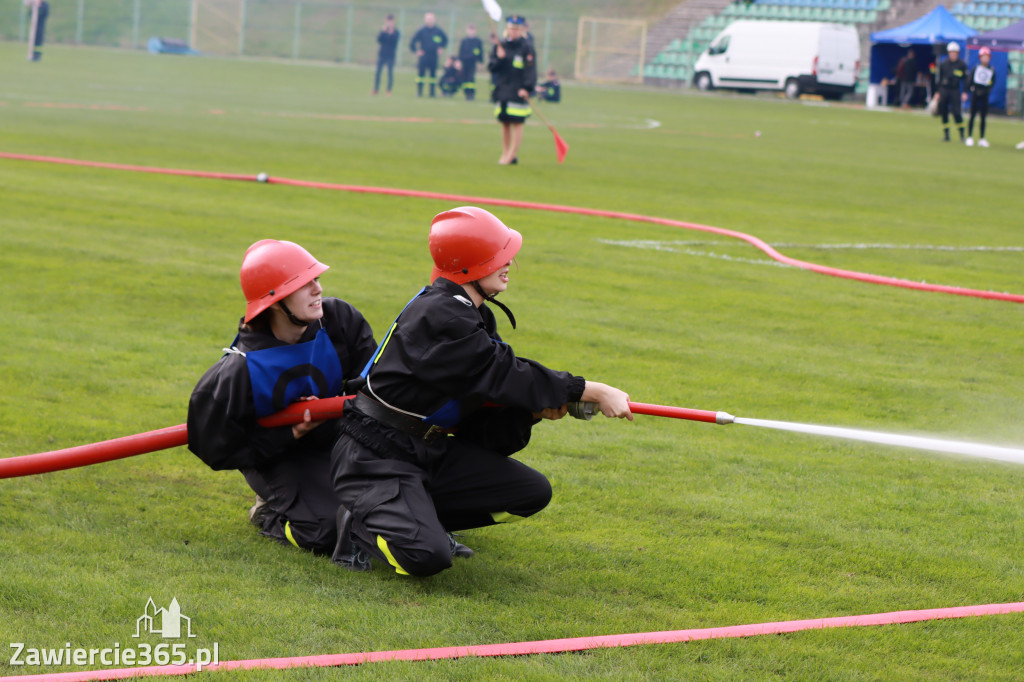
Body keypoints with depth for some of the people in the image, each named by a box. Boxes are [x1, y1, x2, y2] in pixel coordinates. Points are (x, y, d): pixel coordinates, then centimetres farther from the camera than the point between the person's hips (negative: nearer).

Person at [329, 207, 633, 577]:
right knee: (428, 556, -29)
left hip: (431, 450, 10)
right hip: (377, 458, -9)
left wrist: (535, 407, -14)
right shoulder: (438, 316, -22)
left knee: (533, 491, 1)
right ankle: (361, 522, 2)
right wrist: (592, 392, -23)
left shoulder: (474, 314, 9)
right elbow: (503, 374, -25)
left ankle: (419, 517, 9)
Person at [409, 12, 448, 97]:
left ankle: (432, 92, 13)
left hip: (434, 57, 3)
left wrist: (441, 48, 12)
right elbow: (413, 41, -2)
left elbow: (445, 39, 21)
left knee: (433, 74, 6)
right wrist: (416, 51, -6)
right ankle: (419, 91, 0)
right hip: (423, 56, -2)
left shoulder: (438, 30, 3)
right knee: (421, 73, -5)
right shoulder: (422, 30, -5)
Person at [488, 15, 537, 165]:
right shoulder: (500, 46, 11)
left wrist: (527, 88, -21)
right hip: (501, 90, 5)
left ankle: (512, 154, -1)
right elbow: (492, 67, 7)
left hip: (518, 92, -5)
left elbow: (530, 70, -9)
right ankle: (505, 153, 16)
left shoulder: (527, 48, -3)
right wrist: (499, 59, -13)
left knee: (516, 123, -5)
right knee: (504, 124, 9)